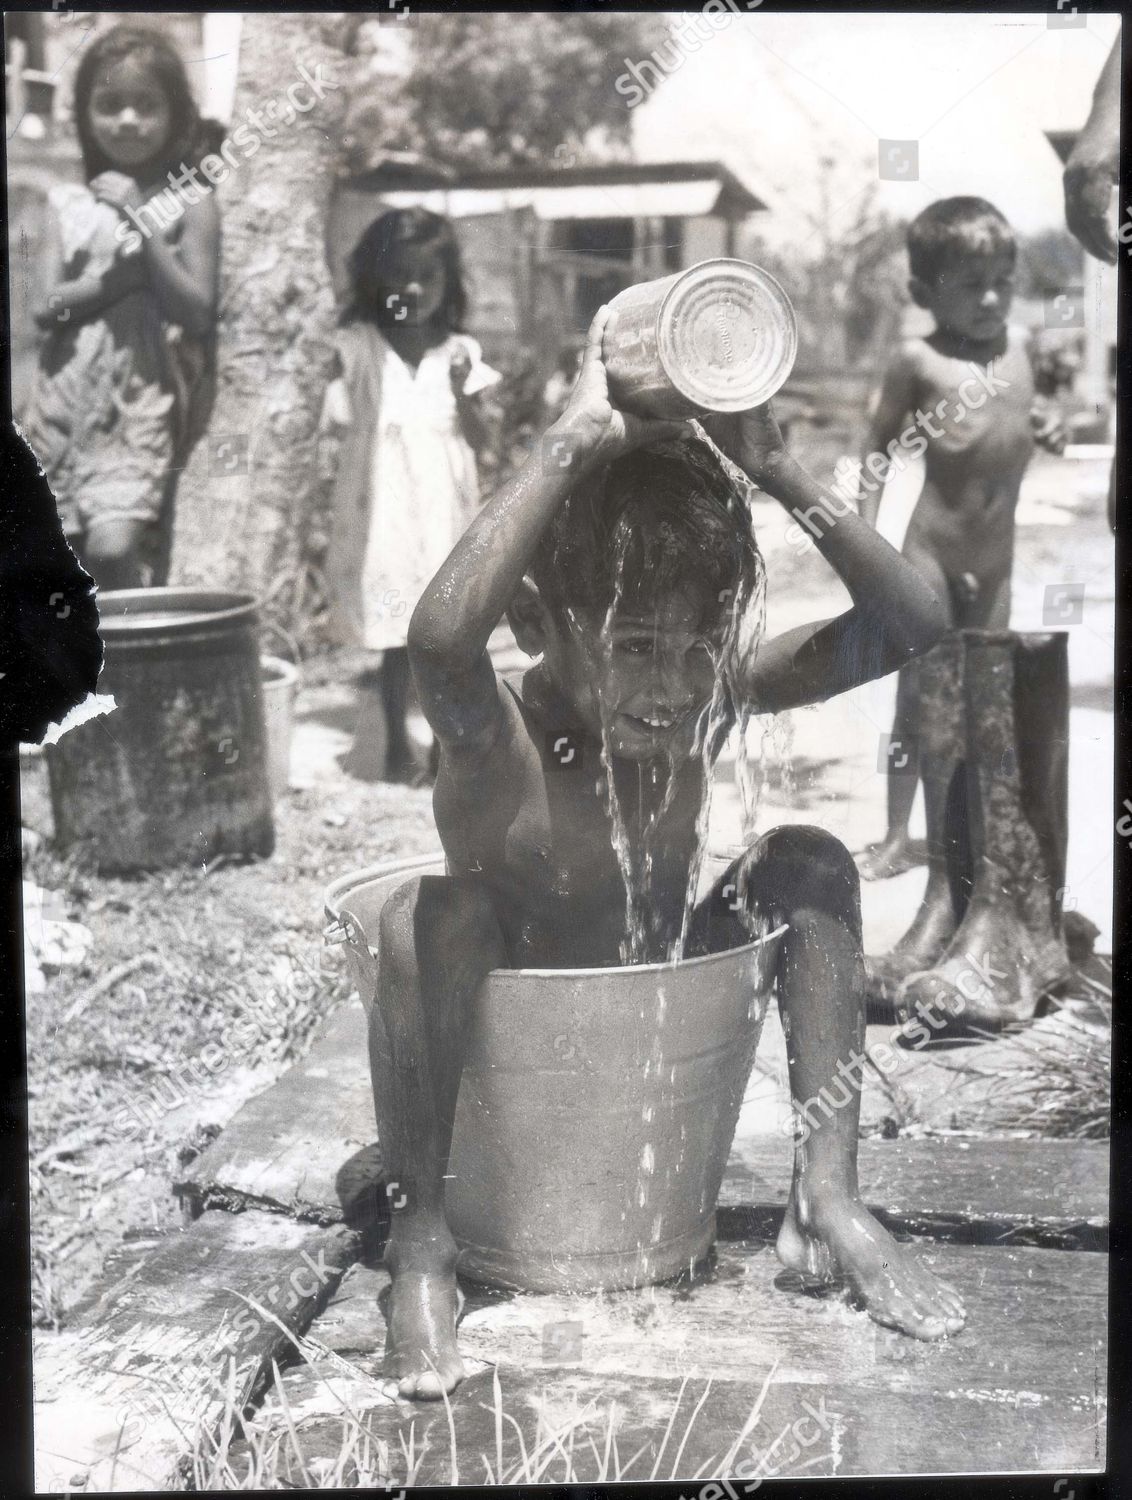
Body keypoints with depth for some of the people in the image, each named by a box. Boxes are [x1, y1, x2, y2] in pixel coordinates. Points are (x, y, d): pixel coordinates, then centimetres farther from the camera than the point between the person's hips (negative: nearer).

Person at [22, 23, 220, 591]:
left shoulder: (189, 204, 3)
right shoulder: (71, 204, 11)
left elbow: (197, 312, -7)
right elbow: (45, 308, 5)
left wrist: (141, 224, -11)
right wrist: (110, 282, -9)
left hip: (144, 398, -4)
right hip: (68, 397, 4)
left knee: (114, 541, -22)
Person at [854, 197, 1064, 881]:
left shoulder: (1020, 343, 3)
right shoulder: (919, 360, -11)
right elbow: (880, 453, -6)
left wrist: (1049, 426, -1)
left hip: (997, 554, 5)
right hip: (930, 548, -5)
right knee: (918, 696, 2)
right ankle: (898, 836, 14)